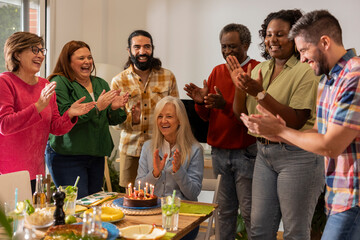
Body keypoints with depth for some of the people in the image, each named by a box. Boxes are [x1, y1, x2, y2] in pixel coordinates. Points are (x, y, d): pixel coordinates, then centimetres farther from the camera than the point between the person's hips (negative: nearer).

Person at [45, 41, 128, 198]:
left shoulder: (101, 84, 15)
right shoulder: (59, 83, -5)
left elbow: (112, 120, 15)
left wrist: (115, 108, -8)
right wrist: (96, 107, -21)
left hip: (96, 156, 6)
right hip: (67, 155, -6)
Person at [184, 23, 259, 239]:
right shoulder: (217, 71, 12)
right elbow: (207, 115, 13)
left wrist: (225, 105, -27)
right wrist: (201, 102, -8)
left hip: (245, 153, -6)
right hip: (219, 151, 6)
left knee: (249, 211, -1)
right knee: (225, 209, 13)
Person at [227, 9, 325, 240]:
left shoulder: (306, 71, -12)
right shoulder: (260, 69, 8)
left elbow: (296, 121, -20)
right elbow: (242, 114, 10)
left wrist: (261, 93, -23)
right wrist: (240, 87, -8)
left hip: (297, 156, -6)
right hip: (264, 153, 6)